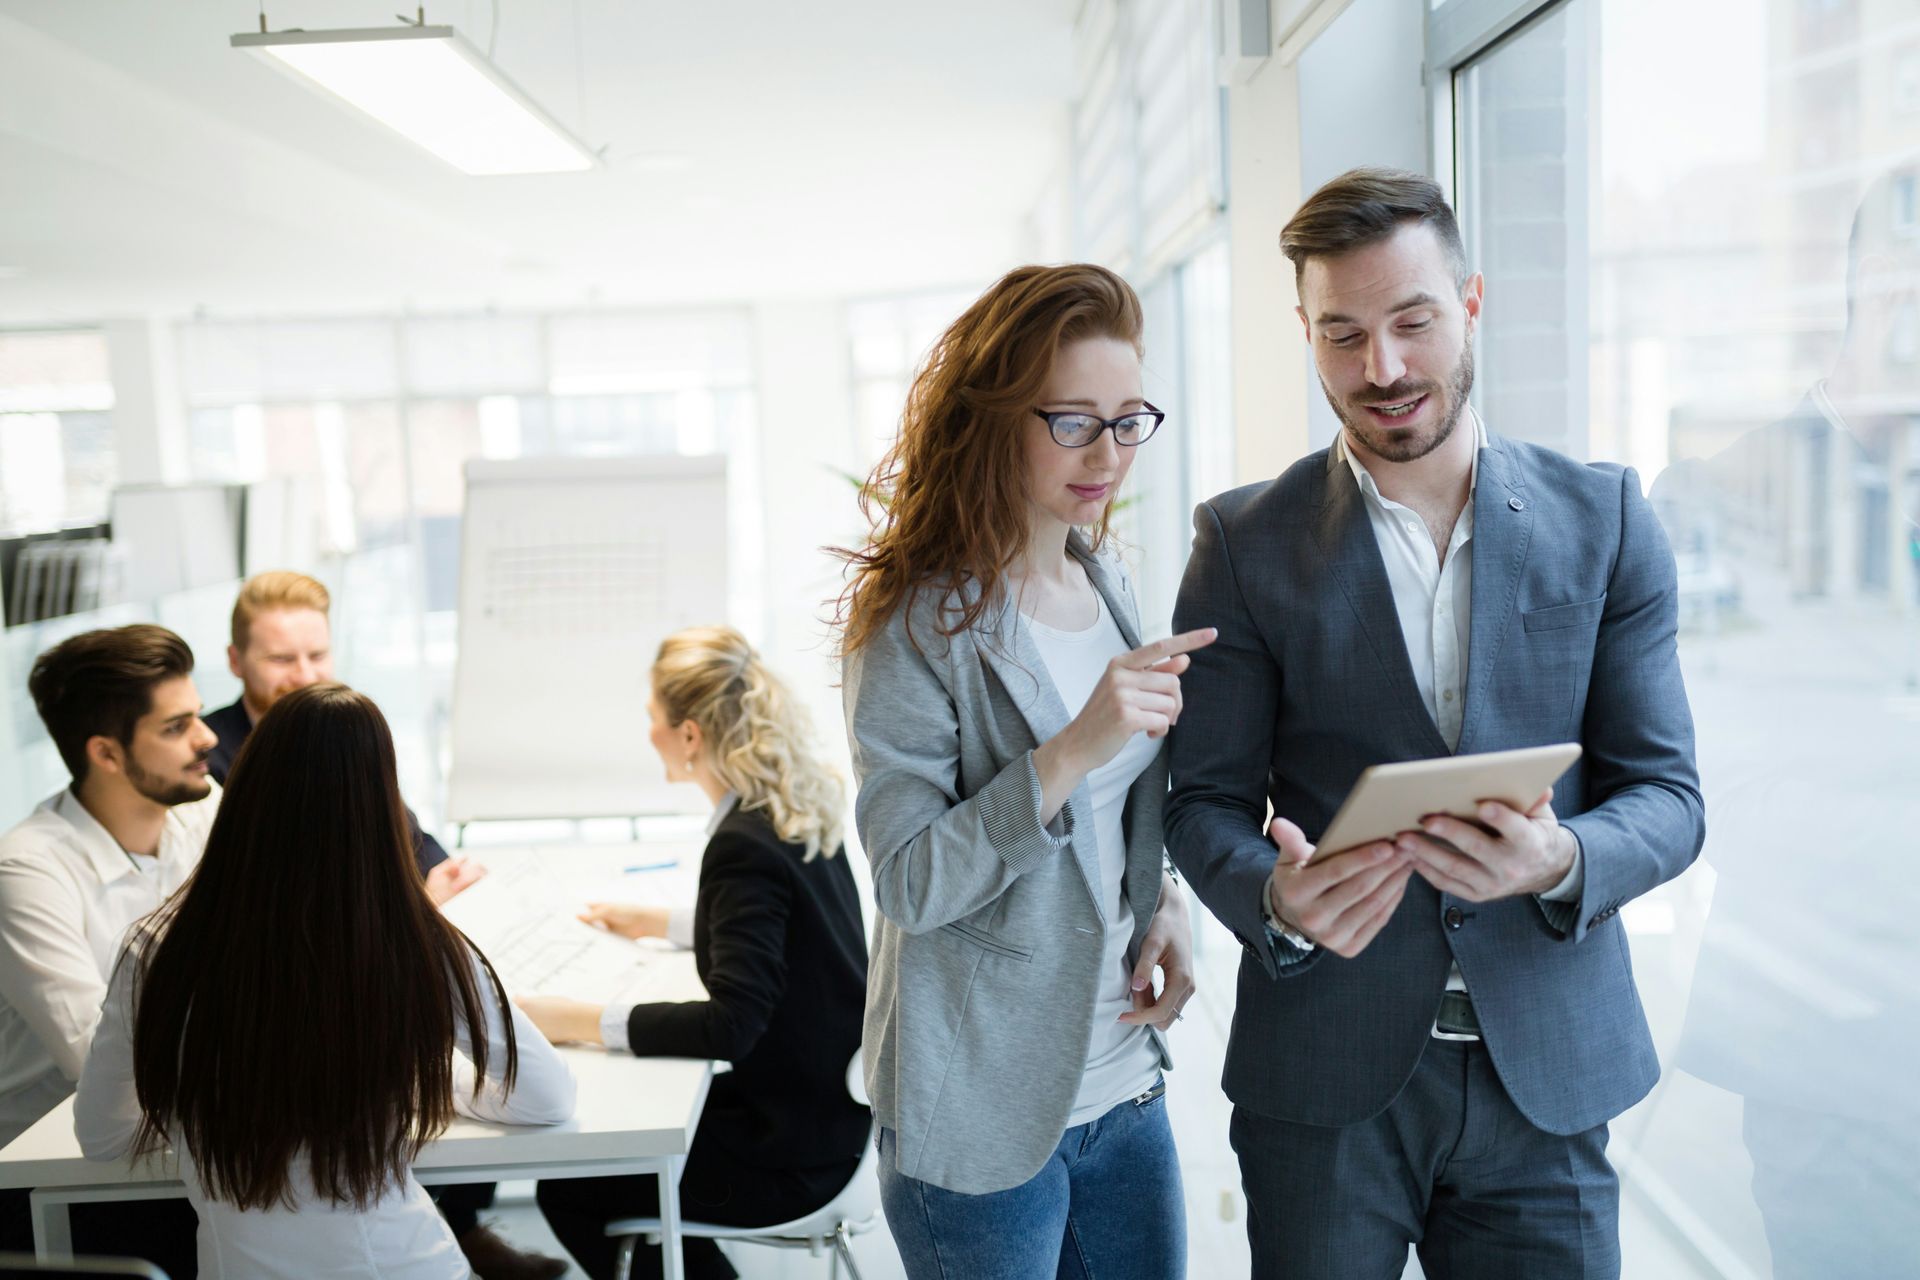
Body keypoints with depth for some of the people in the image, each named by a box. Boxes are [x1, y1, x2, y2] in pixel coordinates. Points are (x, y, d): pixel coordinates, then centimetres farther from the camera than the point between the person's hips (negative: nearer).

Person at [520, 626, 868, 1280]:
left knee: (565, 1189, 8)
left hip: (789, 1152, -8)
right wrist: (659, 924, 20)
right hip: (818, 1106, 8)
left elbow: (730, 1024, -29)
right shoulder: (794, 806, 1)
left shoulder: (745, 843, -26)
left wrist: (579, 1022, -24)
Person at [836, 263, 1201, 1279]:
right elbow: (908, 884, -21)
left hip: (1124, 1080, 6)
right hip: (982, 1113, -6)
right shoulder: (919, 622, -16)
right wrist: (1070, 754, -31)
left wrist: (1166, 900, -2)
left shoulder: (1105, 584, 4)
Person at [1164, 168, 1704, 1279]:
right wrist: (1276, 896, -23)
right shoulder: (1245, 542, -3)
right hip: (1325, 1074, -1)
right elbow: (1205, 801, -2)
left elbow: (1667, 793, 0)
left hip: (1548, 1072, 1)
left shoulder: (1606, 519, 0)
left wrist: (1564, 861, -21)